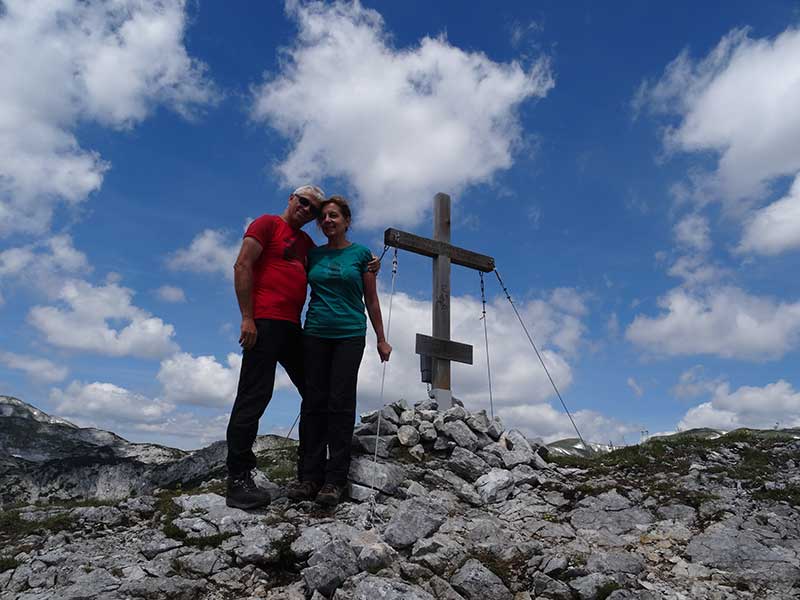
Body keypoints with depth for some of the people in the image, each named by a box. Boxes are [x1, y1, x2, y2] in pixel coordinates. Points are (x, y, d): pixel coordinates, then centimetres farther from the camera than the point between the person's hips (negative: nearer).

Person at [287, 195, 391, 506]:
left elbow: (371, 300, 8)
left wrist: (381, 339, 7)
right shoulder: (313, 254, 12)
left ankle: (335, 480, 0)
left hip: (350, 335, -3)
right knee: (314, 402, 0)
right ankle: (310, 475, 6)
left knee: (340, 403, -4)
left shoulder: (361, 254, 5)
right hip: (315, 334, 3)